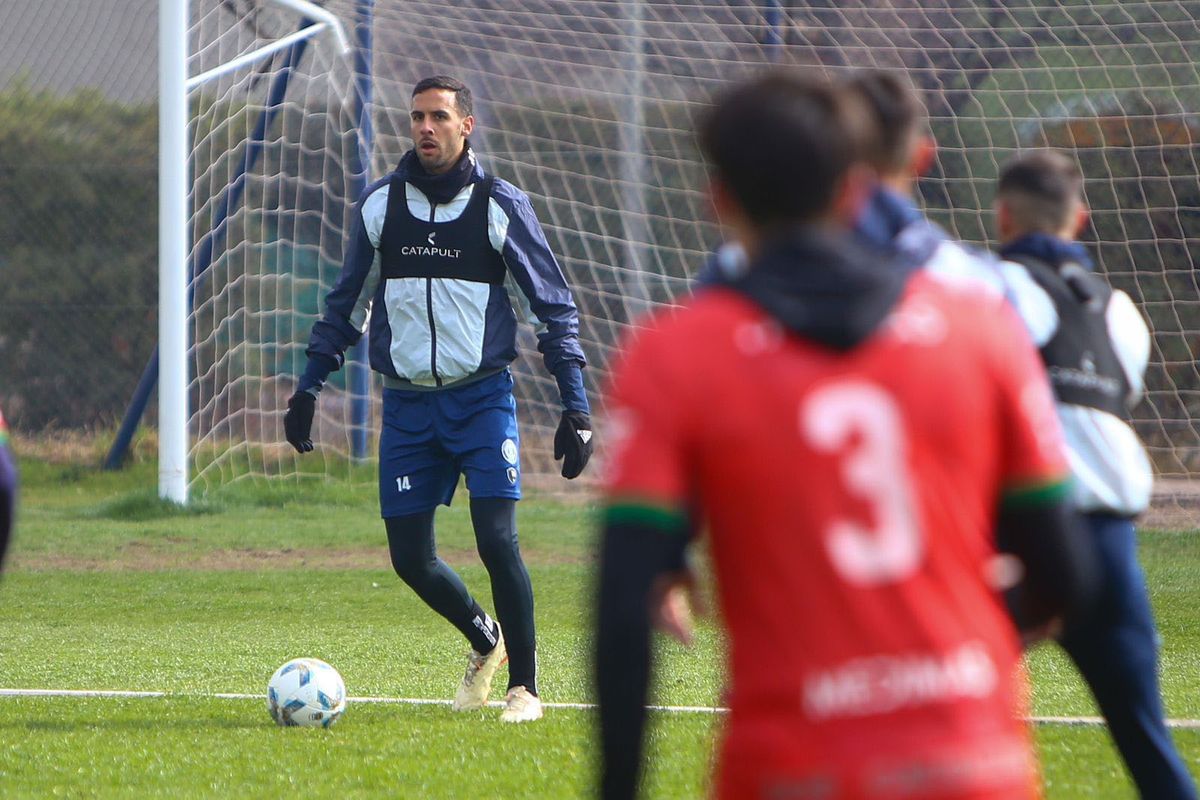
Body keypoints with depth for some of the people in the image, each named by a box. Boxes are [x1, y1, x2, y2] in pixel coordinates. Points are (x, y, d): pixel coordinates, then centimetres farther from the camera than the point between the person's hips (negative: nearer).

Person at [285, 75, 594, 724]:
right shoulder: (380, 204, 5)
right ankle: (484, 641, 29)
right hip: (407, 405, 3)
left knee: (497, 540, -15)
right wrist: (309, 386, 11)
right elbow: (347, 303, 17)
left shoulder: (501, 207, -2)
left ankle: (523, 687, -2)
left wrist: (575, 407, -3)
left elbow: (553, 306, 2)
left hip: (482, 397, -3)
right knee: (411, 559, 2)